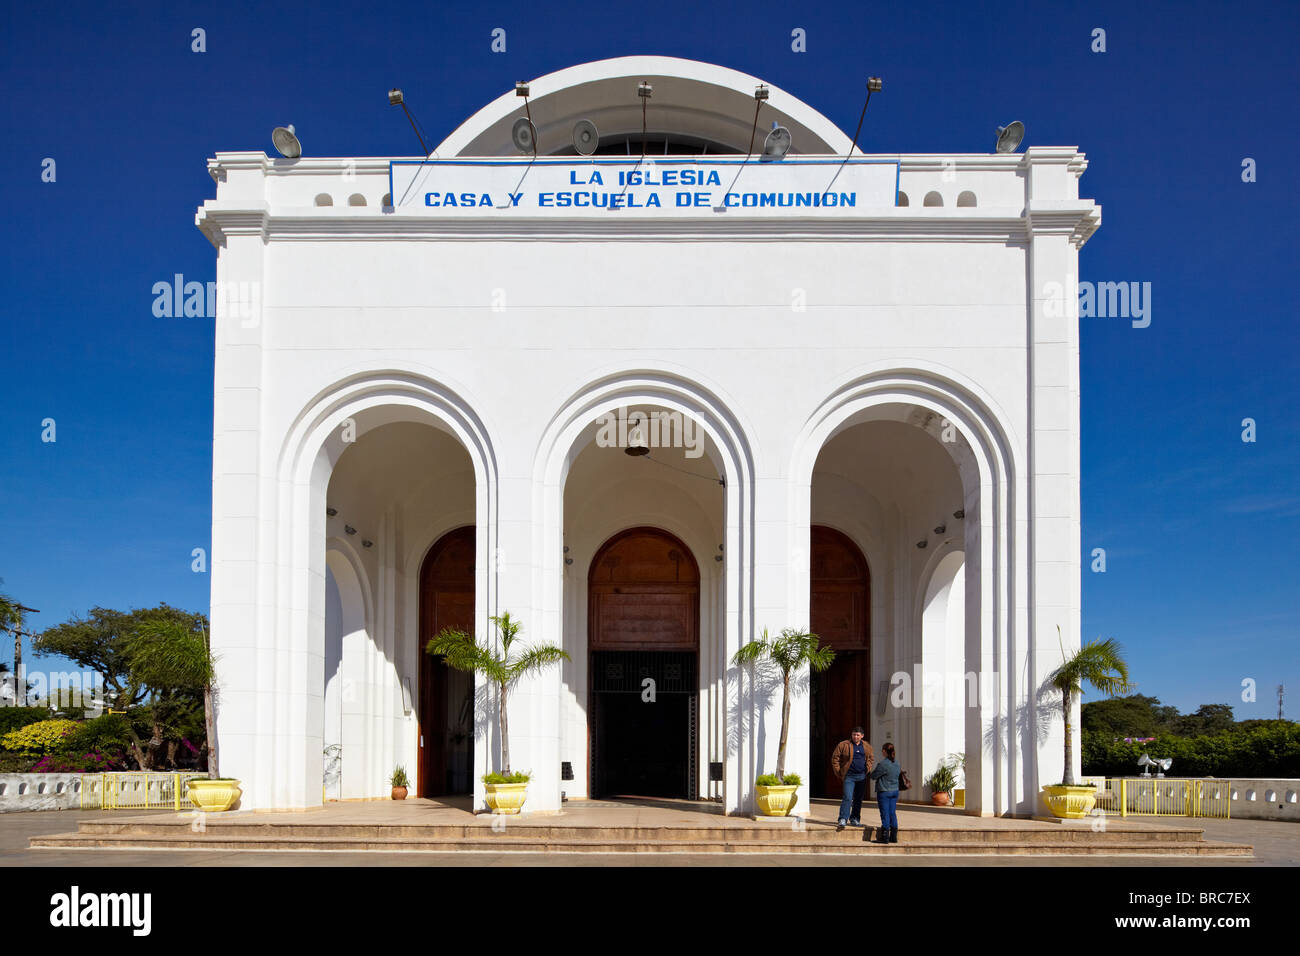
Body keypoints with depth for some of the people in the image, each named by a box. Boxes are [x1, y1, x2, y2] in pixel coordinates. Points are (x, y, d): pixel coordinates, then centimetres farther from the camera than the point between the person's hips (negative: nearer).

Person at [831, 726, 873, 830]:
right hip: (849, 776, -5)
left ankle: (854, 819, 22)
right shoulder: (844, 745, -5)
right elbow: (835, 758, -1)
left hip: (861, 776, 5)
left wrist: (867, 769, 10)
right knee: (847, 798, -15)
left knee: (858, 799, 11)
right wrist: (839, 773, -5)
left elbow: (871, 758, 25)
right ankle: (842, 820, -18)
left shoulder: (866, 746, 9)